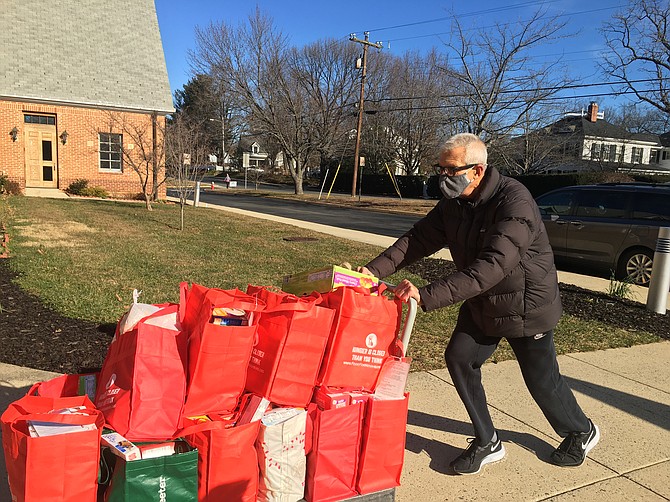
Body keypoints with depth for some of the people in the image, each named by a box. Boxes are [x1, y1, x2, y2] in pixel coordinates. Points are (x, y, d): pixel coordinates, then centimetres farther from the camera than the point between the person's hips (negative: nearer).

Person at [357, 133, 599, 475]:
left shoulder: (514, 202, -31)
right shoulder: (453, 203, -6)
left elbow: (491, 266, -41)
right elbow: (419, 238, -9)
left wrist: (427, 296, -48)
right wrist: (374, 270, -24)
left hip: (526, 304, -6)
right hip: (482, 303, 7)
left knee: (542, 380, 8)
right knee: (459, 358, -3)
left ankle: (581, 432, 41)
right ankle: (487, 443, 16)